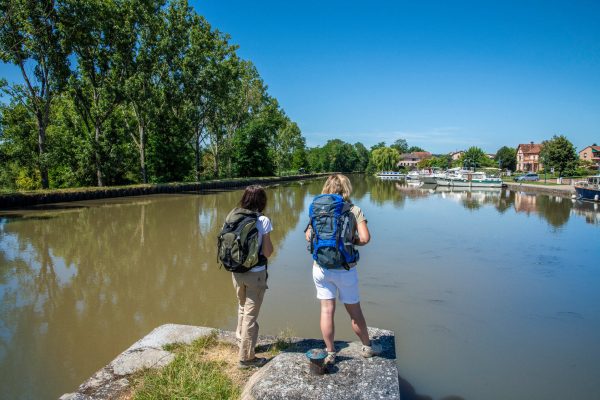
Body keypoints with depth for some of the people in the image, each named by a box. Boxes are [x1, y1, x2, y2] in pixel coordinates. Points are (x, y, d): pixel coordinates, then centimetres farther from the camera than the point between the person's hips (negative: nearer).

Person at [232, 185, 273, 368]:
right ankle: (246, 357, 18)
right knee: (251, 314, 7)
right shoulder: (263, 221, -15)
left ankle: (242, 339, 45)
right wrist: (270, 243, 3)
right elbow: (267, 252, -14)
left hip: (237, 272, 5)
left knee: (242, 307, 27)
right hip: (256, 273, -5)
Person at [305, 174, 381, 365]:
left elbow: (309, 236, -2)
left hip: (320, 268, 2)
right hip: (344, 269, -2)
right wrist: (352, 241, 4)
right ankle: (367, 347, 35)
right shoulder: (354, 210, -6)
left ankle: (330, 353, 23)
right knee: (354, 311, 14)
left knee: (327, 310, 12)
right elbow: (365, 238, -15)